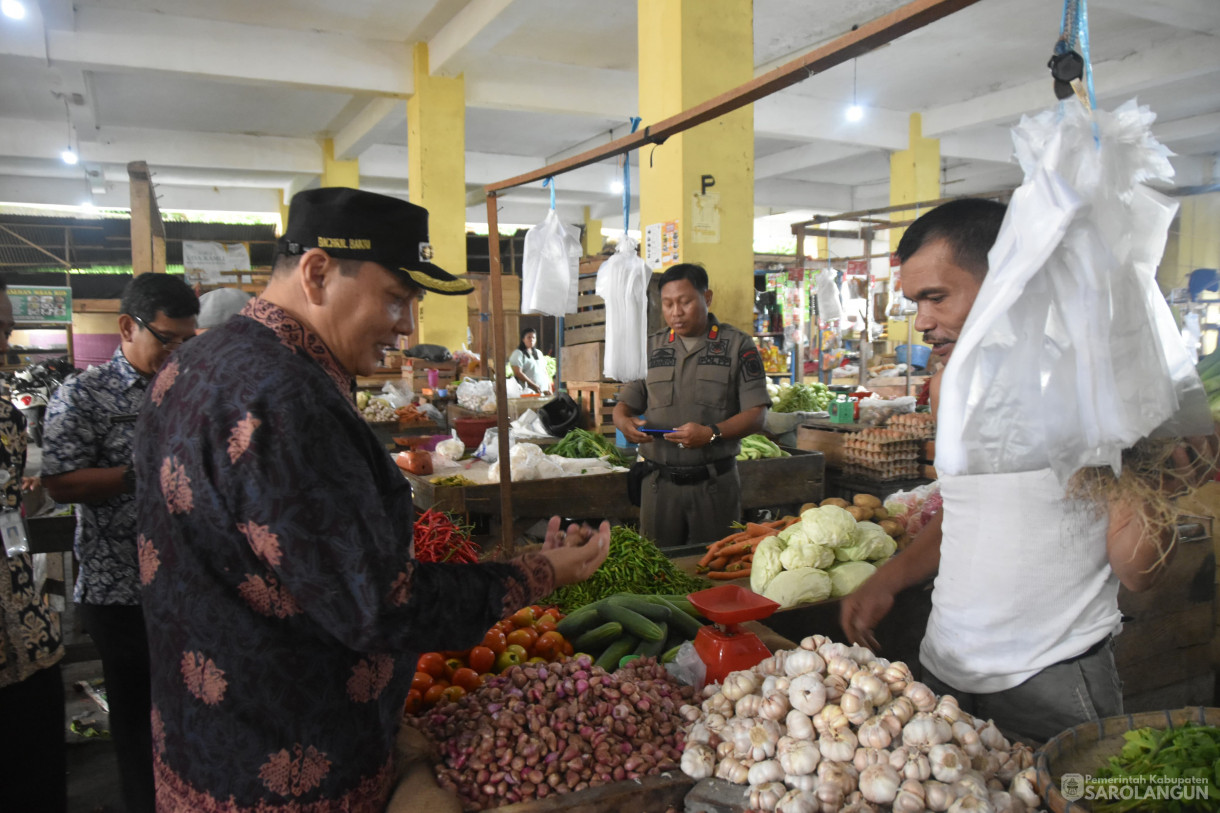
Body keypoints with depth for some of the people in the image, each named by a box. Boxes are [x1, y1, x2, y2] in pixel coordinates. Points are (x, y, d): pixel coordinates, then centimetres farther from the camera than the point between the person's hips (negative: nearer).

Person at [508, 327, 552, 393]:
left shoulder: (539, 353, 21)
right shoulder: (518, 354, -1)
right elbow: (518, 373, -11)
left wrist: (549, 388, 9)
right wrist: (534, 386, -16)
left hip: (544, 391, 6)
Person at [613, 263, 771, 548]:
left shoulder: (737, 345, 2)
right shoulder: (651, 347, 12)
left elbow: (756, 415, -4)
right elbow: (626, 404, 14)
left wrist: (712, 433, -20)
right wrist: (624, 421, -10)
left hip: (714, 483, -2)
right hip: (659, 482, 2)